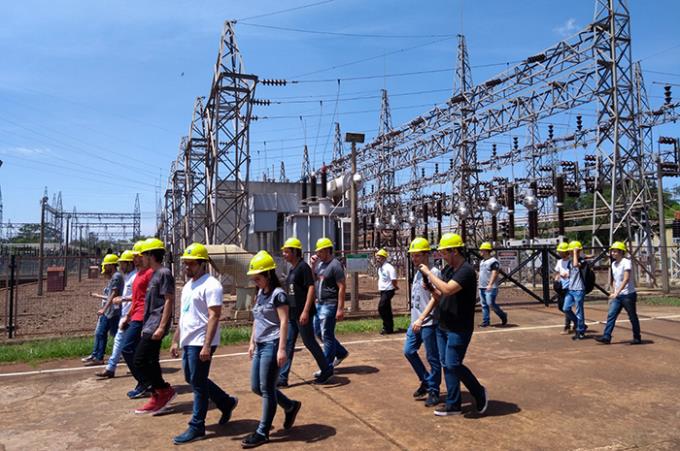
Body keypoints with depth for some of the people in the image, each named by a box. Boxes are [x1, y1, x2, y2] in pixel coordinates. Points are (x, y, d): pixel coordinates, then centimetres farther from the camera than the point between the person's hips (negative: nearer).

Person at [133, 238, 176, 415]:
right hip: (150, 325, 10)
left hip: (156, 325, -10)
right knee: (150, 362, 10)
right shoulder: (155, 274, 17)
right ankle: (159, 397, 17)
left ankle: (163, 391, 2)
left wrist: (161, 327, -22)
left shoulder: (164, 273, -13)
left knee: (140, 359, -9)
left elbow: (169, 301, -18)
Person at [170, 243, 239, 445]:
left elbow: (214, 317, -20)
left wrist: (207, 346, -25)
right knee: (192, 380, 17)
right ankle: (227, 403, 33)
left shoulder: (211, 285, -15)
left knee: (198, 384, -1)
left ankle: (196, 428, 13)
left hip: (200, 343, -10)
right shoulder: (188, 286, 15)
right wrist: (176, 340, 18)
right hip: (188, 342, 10)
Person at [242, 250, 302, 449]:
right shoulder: (260, 293, 12)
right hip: (260, 346, 9)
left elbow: (284, 322, -16)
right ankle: (291, 406, 30)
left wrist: (282, 349, -20)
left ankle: (262, 432, 14)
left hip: (272, 345, -9)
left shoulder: (278, 294, -12)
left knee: (267, 389, 0)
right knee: (256, 387, 13)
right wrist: (252, 343, 19)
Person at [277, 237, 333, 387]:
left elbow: (311, 288, -20)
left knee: (309, 342, 3)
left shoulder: (303, 267, -14)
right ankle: (282, 378, 12)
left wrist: (305, 311, -24)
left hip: (303, 314, -8)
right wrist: (288, 310, 18)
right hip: (292, 313, 9)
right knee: (288, 344, 7)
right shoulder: (292, 269, 12)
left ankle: (327, 369, 22)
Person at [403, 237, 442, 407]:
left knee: (432, 358, 2)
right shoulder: (417, 273, 13)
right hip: (415, 322, 9)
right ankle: (426, 381, 29)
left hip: (429, 323, -9)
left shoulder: (434, 272, -14)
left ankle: (433, 391, 16)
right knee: (409, 351, 13)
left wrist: (430, 289, -36)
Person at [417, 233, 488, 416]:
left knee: (453, 365, -8)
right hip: (443, 326, 8)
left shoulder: (466, 270, -18)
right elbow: (438, 296, 12)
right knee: (447, 365, 11)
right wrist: (421, 318, 8)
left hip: (459, 329, -8)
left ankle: (479, 393, 16)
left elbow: (447, 289, -32)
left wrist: (429, 273, -20)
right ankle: (453, 405, 21)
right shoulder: (447, 269, 9)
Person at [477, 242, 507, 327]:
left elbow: (494, 274, -21)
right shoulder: (482, 261, 17)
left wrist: (490, 285, -31)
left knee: (491, 304, -10)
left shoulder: (493, 261, -12)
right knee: (484, 305, 8)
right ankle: (485, 321, 13)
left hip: (490, 288, -9)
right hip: (482, 287, 9)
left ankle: (503, 316, 12)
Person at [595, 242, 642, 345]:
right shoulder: (613, 264, 10)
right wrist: (613, 293, 12)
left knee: (632, 317, 6)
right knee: (611, 315, -1)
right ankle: (606, 337, -2)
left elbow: (626, 279, -23)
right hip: (617, 295, 7)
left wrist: (617, 292, -29)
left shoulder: (626, 262, -14)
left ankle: (637, 338, 19)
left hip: (628, 295, -7)